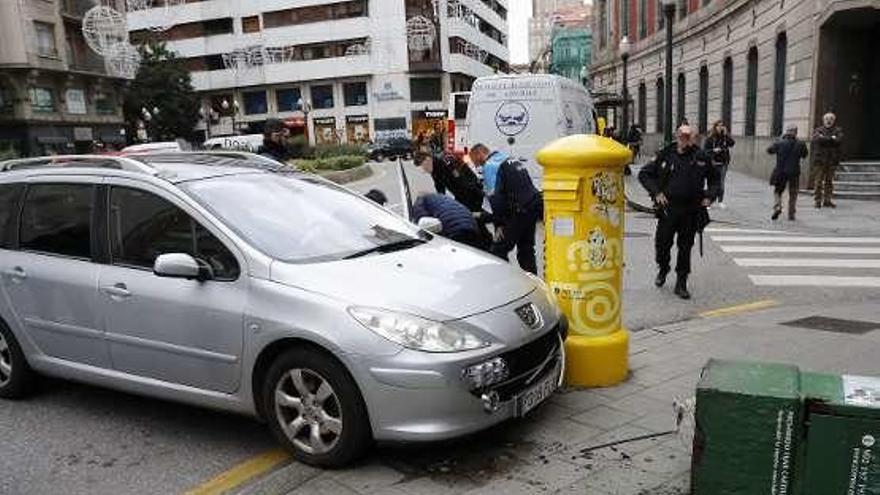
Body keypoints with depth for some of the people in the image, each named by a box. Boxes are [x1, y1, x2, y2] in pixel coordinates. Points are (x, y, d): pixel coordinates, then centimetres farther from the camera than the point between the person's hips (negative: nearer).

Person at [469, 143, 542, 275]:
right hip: (534, 206, 9)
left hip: (520, 211, -9)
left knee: (499, 250, -4)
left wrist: (499, 224, -13)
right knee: (526, 250, 18)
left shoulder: (489, 166, -5)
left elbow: (495, 197, -15)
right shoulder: (509, 160, 23)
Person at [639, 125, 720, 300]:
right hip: (668, 208, -1)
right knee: (662, 243, 5)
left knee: (685, 247, 6)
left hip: (691, 211, 1)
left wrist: (709, 196, 4)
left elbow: (714, 178, 18)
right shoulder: (665, 155, -1)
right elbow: (644, 174, 4)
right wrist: (656, 192, -7)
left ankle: (681, 284, 16)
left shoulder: (701, 157, 4)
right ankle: (663, 269, 35)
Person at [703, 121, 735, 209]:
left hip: (723, 163, 2)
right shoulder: (710, 138, -3)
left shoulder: (725, 137, 3)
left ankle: (720, 201, 16)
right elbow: (704, 150, -3)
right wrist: (713, 150, -18)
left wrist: (726, 133, -15)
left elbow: (732, 143, -14)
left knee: (721, 183, 6)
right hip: (713, 163, -2)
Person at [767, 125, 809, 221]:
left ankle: (777, 207, -10)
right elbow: (804, 155, 11)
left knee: (777, 191, 14)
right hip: (794, 173, 1)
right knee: (793, 194, 13)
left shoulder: (779, 143, -7)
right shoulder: (800, 144, -4)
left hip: (780, 172, -1)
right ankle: (791, 214, 13)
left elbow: (769, 150, 9)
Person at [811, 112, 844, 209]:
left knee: (829, 181, 5)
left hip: (832, 160, 2)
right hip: (819, 159, -2)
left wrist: (825, 139, -8)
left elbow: (839, 140, -8)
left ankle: (827, 200, 10)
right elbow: (817, 139, -14)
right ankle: (818, 200, -1)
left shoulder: (838, 131, 12)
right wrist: (831, 138, -9)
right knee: (818, 181, -4)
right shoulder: (818, 130, 7)